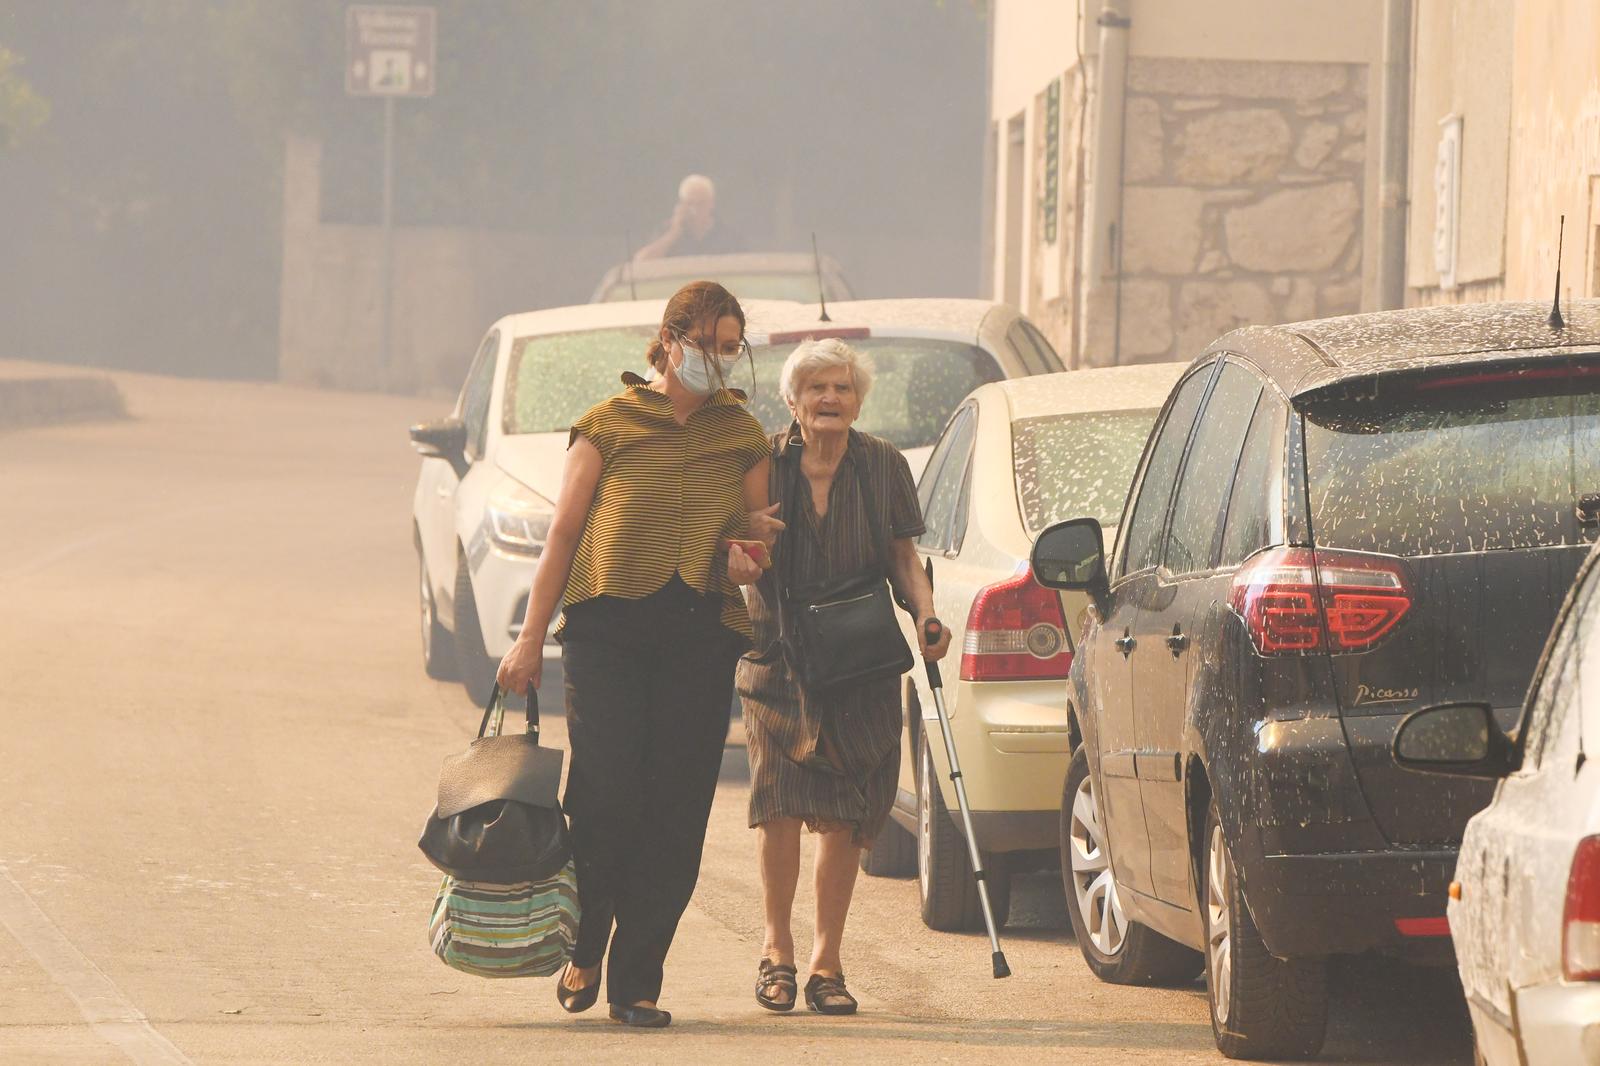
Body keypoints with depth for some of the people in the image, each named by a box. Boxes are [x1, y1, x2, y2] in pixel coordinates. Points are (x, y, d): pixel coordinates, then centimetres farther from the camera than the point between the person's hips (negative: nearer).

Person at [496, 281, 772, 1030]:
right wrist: (531, 637, 1)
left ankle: (637, 982, 5)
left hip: (702, 635, 2)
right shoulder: (610, 425, 5)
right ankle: (582, 950, 12)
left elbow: (762, 533, 19)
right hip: (610, 626, -2)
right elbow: (565, 532, 5)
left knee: (675, 811, -2)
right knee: (605, 793, -11)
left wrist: (749, 559, -7)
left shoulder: (743, 438, 12)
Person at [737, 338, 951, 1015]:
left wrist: (925, 613, -5)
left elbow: (903, 558, 12)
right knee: (779, 803, -12)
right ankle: (776, 947, 5)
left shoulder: (883, 467, 5)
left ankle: (826, 962, 7)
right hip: (778, 663, -1)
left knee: (844, 817, -1)